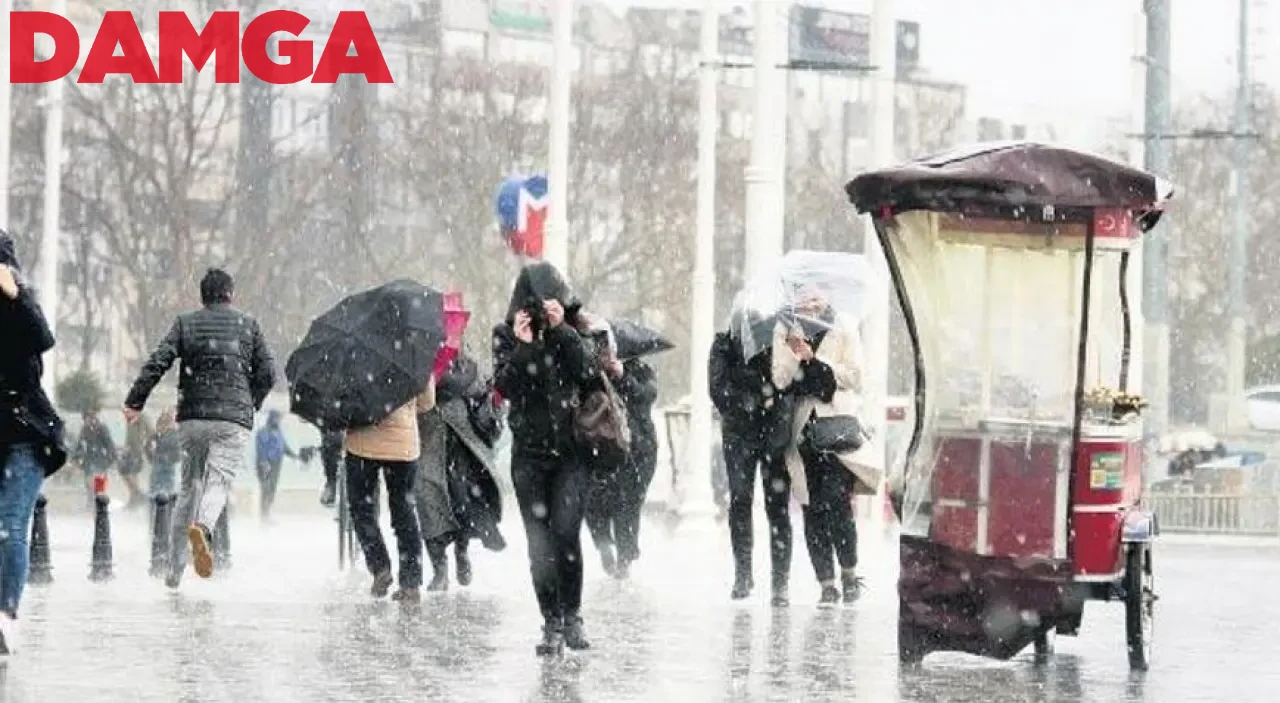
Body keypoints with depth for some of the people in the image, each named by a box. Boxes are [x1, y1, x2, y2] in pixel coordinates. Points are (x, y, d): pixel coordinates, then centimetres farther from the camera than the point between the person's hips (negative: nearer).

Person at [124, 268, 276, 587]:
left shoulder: (186, 323, 8)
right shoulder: (248, 325, 8)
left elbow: (157, 363, -3)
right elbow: (267, 373, 5)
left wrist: (135, 402, -1)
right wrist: (250, 403, 22)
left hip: (193, 417, 2)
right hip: (234, 420, -2)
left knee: (190, 486, 14)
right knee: (219, 481, -9)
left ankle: (175, 568, 12)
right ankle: (202, 528, -44)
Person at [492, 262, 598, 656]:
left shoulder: (571, 332, 3)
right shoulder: (506, 335, 2)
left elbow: (588, 373, -13)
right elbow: (505, 386, -9)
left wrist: (562, 329, -18)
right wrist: (523, 346, -20)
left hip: (570, 450, -1)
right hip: (529, 453, 1)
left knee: (566, 532, -15)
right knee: (539, 542, 0)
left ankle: (572, 616, -3)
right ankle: (552, 624, 7)